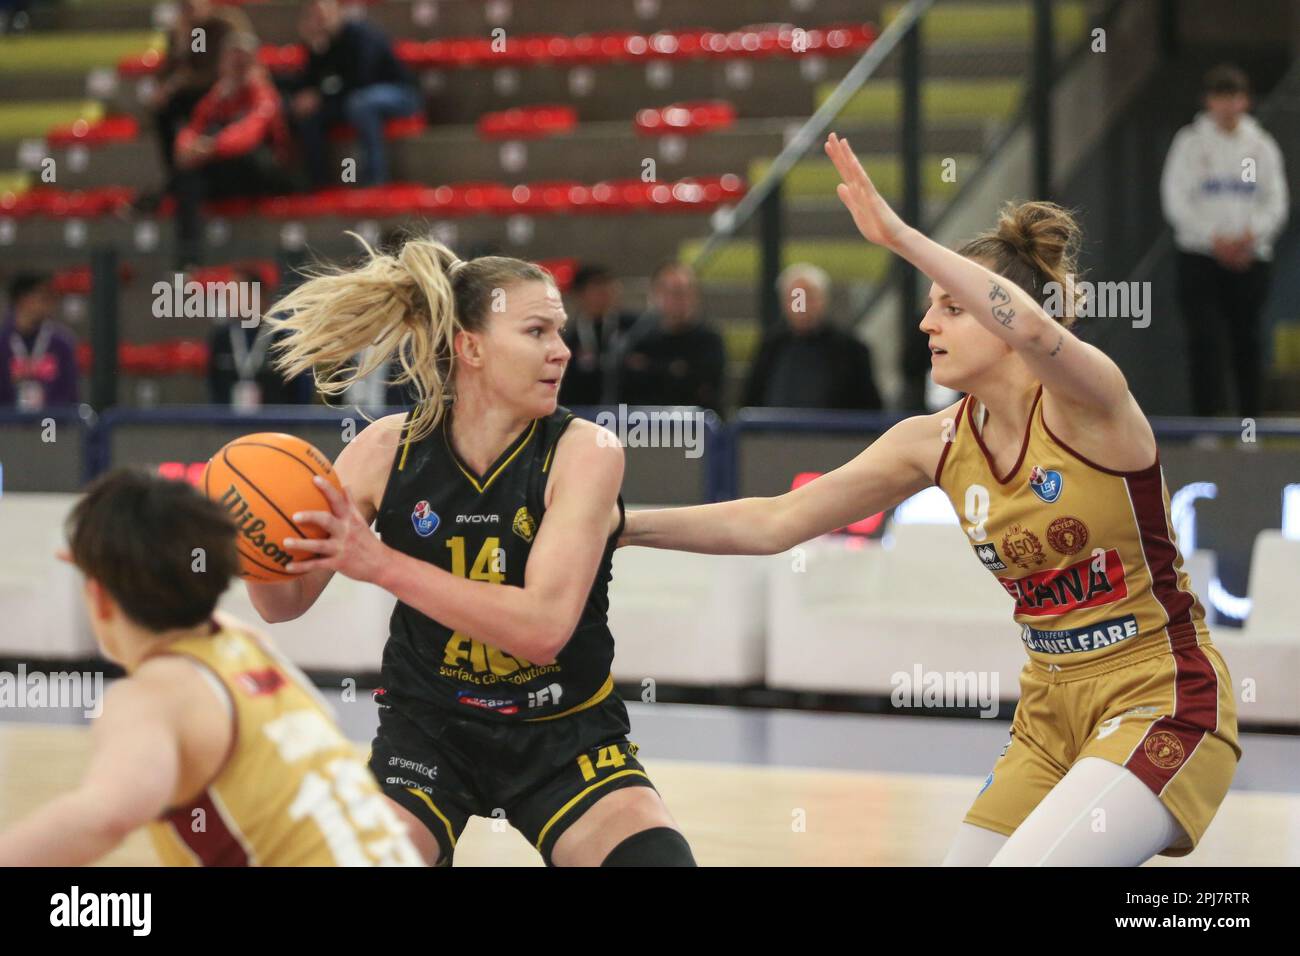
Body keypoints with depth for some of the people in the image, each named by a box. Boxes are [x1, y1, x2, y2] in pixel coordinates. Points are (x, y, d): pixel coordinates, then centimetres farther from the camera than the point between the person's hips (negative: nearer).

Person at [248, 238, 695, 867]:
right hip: (427, 727, 1)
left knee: (653, 855, -21)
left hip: (564, 733, -1)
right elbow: (287, 602, -4)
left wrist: (383, 565, -35)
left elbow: (543, 626, -29)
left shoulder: (585, 453, -17)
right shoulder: (389, 450, -11)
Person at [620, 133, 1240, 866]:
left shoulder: (1086, 402, -15)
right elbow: (775, 522, 2)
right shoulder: (936, 443, 3)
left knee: (1024, 862, -24)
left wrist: (899, 235, -43)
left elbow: (1033, 327, -40)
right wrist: (621, 526, -6)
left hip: (1163, 699, -8)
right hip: (1052, 711, 8)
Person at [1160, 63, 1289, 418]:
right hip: (1200, 255, -2)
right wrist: (1213, 238, -13)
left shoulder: (1262, 145, 8)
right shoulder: (1190, 142, 1)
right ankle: (1207, 416, -10)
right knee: (1205, 338, -10)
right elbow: (1175, 199, -4)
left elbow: (1277, 201, 6)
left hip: (1251, 256, 2)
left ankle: (1250, 417, 15)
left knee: (1247, 340, 7)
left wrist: (1251, 235, -12)